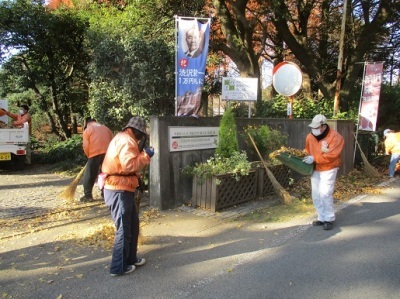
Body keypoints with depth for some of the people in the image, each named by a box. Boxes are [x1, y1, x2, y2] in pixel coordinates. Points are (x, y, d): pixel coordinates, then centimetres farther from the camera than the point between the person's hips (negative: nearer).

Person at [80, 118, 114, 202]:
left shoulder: (87, 130, 6)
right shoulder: (105, 128, 19)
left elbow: (86, 146, -2)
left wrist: (88, 155, 13)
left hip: (95, 154, -4)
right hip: (107, 154, 4)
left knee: (89, 175, 6)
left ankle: (88, 195, 7)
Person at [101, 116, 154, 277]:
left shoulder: (123, 138, 17)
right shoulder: (126, 141, -16)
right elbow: (129, 165, -26)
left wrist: (142, 156, 10)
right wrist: (145, 155, -17)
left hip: (121, 189, 11)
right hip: (119, 191, -11)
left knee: (133, 224, 19)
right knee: (124, 229, 1)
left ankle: (130, 258, 33)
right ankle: (118, 267, 14)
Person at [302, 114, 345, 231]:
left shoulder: (335, 137, -16)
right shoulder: (310, 136, 3)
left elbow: (332, 155, -23)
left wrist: (314, 158, -27)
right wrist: (304, 157, -5)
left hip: (328, 169, -6)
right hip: (315, 169, 6)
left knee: (325, 194, -11)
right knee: (316, 195, 8)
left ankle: (329, 219, 6)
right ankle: (322, 218, 22)